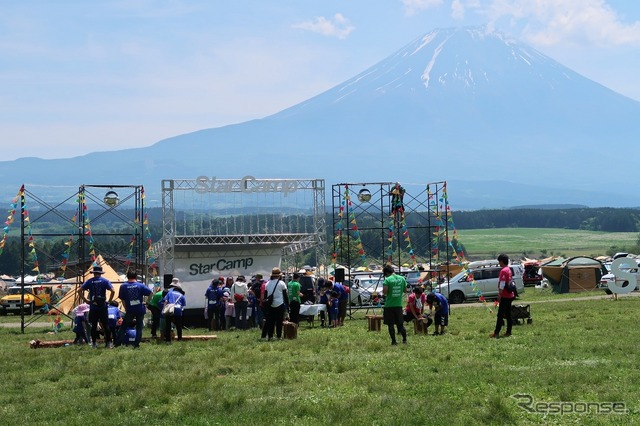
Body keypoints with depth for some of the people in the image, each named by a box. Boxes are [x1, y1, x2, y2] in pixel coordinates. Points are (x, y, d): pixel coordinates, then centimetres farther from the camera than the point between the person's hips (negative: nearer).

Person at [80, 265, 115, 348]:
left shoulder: (89, 281, 2)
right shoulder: (105, 281, -1)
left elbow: (80, 290, -5)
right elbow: (112, 291, -12)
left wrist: (85, 300, 3)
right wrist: (109, 300, -2)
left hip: (93, 307, 1)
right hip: (103, 307, -1)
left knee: (93, 326, 7)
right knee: (106, 325, 3)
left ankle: (94, 343, 9)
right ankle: (108, 342, 2)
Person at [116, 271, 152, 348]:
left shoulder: (123, 286, -1)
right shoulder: (140, 285, -2)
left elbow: (122, 299, 1)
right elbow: (150, 293, -9)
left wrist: (126, 309, 10)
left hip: (130, 310, 0)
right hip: (140, 310, 0)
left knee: (123, 327, 9)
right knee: (139, 327, 9)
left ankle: (118, 343, 5)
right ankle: (136, 344, 4)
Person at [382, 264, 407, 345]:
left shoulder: (387, 280, -12)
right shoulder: (402, 278, 3)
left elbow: (384, 292, -18)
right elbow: (405, 290, 11)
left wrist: (384, 293, 2)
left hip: (389, 305, -4)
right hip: (399, 305, 4)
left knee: (390, 324, 4)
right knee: (400, 323, 15)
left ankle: (394, 341, 2)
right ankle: (404, 340, 13)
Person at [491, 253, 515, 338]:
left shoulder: (503, 271, -15)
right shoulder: (509, 270, 15)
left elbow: (502, 284, -21)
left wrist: (499, 294, -18)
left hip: (505, 296, -10)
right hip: (510, 295, 10)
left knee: (500, 315, -9)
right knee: (508, 314, 11)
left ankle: (496, 333, -11)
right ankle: (508, 332, 12)